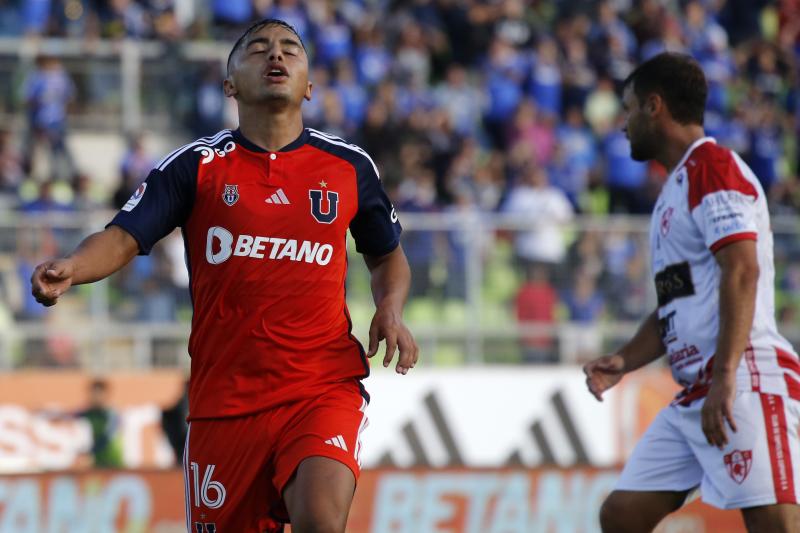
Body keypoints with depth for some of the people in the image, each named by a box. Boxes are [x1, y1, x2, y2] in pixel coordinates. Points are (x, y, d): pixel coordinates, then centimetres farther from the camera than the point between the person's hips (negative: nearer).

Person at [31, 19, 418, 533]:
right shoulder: (197, 165, 3)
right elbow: (123, 238, -5)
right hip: (224, 400, 1)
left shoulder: (350, 166, 8)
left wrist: (391, 310, 2)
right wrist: (70, 269, -26)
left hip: (323, 388, -1)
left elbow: (388, 255, 23)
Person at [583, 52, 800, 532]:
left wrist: (725, 377, -26)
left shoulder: (712, 166, -7)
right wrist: (624, 362, 15)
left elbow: (742, 271, -19)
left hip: (747, 385, -10)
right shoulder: (676, 187, 24)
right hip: (695, 397, 10)